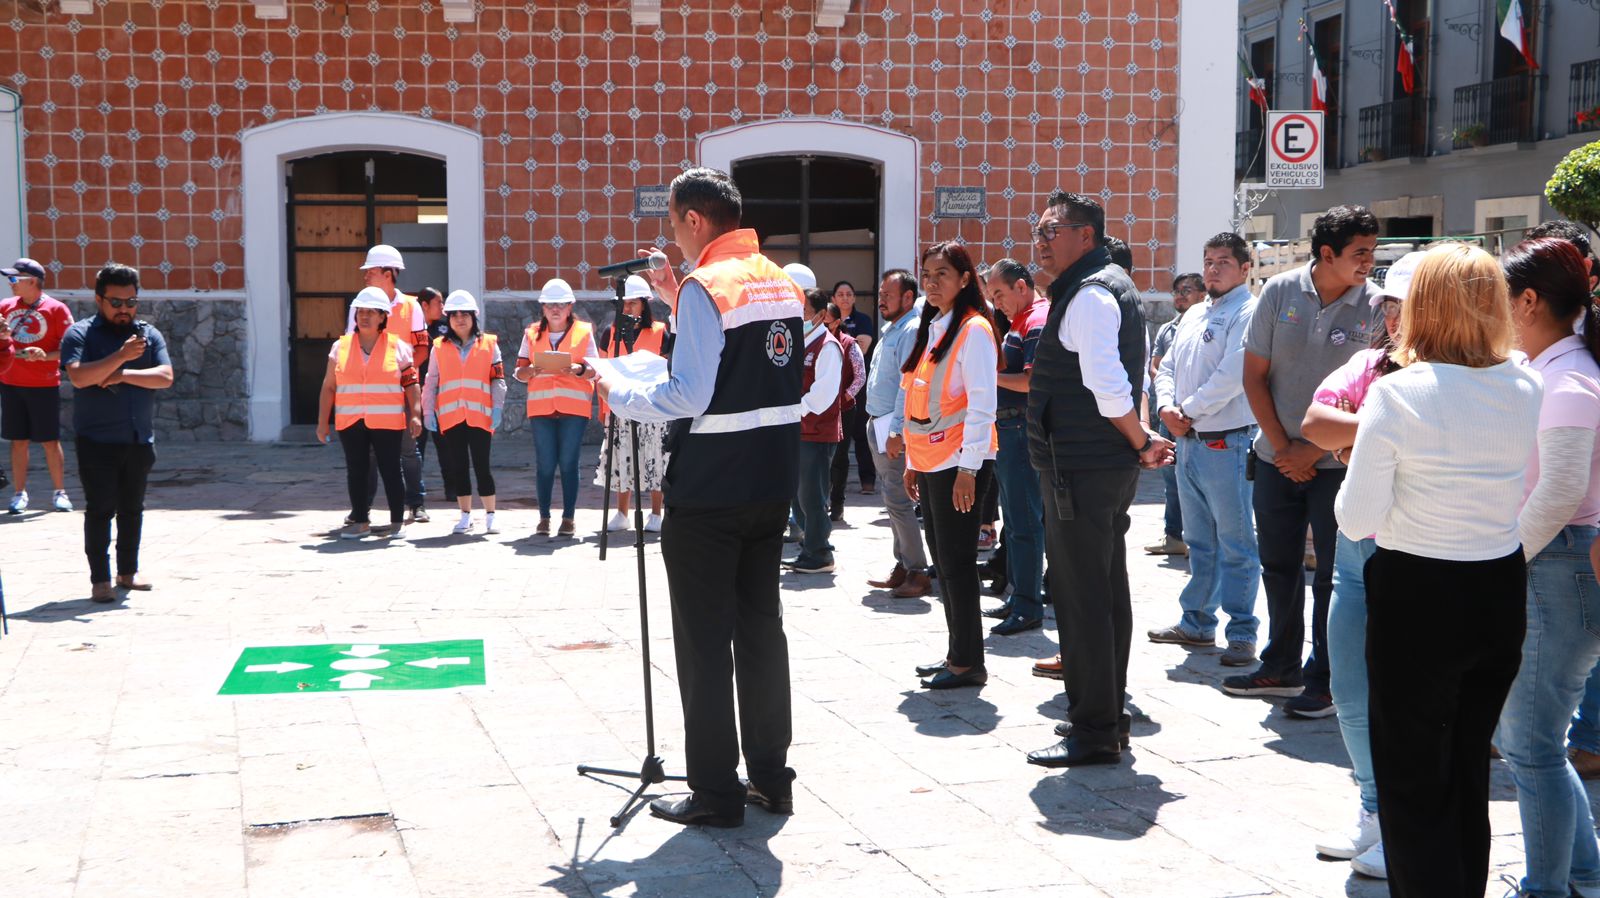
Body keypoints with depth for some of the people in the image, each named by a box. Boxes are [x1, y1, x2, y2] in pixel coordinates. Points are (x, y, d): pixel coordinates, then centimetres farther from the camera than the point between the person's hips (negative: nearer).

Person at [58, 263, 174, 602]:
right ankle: (100, 579, 1)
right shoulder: (80, 333, -2)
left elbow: (165, 377, -3)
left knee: (132, 508, 12)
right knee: (100, 509, -3)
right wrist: (120, 356, -26)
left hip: (139, 440, 4)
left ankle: (128, 571, 24)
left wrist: (124, 375, -14)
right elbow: (78, 376, -19)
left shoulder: (149, 334, 9)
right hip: (97, 441, -4)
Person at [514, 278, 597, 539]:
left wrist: (578, 369, -16)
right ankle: (544, 517, 8)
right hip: (541, 407, 1)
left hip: (574, 407, -1)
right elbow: (520, 372, 8)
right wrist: (532, 370, -13)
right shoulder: (532, 333, 11)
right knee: (545, 464, 1)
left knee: (568, 463, -1)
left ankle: (569, 518, 4)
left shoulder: (583, 331, 6)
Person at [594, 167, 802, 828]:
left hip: (710, 489, -8)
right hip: (774, 480, 8)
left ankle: (715, 792, 6)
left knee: (704, 639, 0)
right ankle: (770, 777, 21)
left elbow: (688, 397, -21)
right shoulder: (782, 283, 11)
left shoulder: (706, 289, -15)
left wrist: (616, 393, -6)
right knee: (761, 625, 14)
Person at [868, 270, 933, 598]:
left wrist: (897, 432, -24)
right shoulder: (891, 330, 18)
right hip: (878, 424, 10)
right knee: (894, 501, 13)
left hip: (895, 429, -10)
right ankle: (903, 566, 19)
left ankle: (918, 574, -6)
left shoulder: (912, 331, -14)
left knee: (898, 502, -10)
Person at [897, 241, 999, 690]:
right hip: (929, 462, 8)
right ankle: (957, 652, 19)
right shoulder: (930, 328, 15)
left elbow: (982, 404, -16)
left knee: (956, 562, -4)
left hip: (959, 463, -8)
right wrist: (912, 460, 16)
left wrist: (968, 468, -20)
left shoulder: (974, 330, -10)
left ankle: (968, 662, 4)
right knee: (942, 561, 11)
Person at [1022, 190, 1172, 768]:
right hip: (1107, 468, 11)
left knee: (1082, 600, -5)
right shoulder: (1109, 285, 18)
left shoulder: (1089, 294, -16)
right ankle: (1108, 716, 26)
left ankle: (1093, 732, 1)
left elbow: (1109, 387, -23)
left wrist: (1141, 442, -11)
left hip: (1080, 473, -11)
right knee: (1106, 595, 16)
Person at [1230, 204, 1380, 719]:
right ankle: (1281, 667, 28)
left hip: (1337, 461, -3)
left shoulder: (1375, 307, -8)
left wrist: (1313, 451, -10)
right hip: (1277, 458, 3)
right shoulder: (1280, 292, -2)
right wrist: (1283, 446, -5)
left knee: (1334, 573, 1)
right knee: (1278, 565, 13)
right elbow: (1254, 375, 1)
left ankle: (1325, 681, 12)